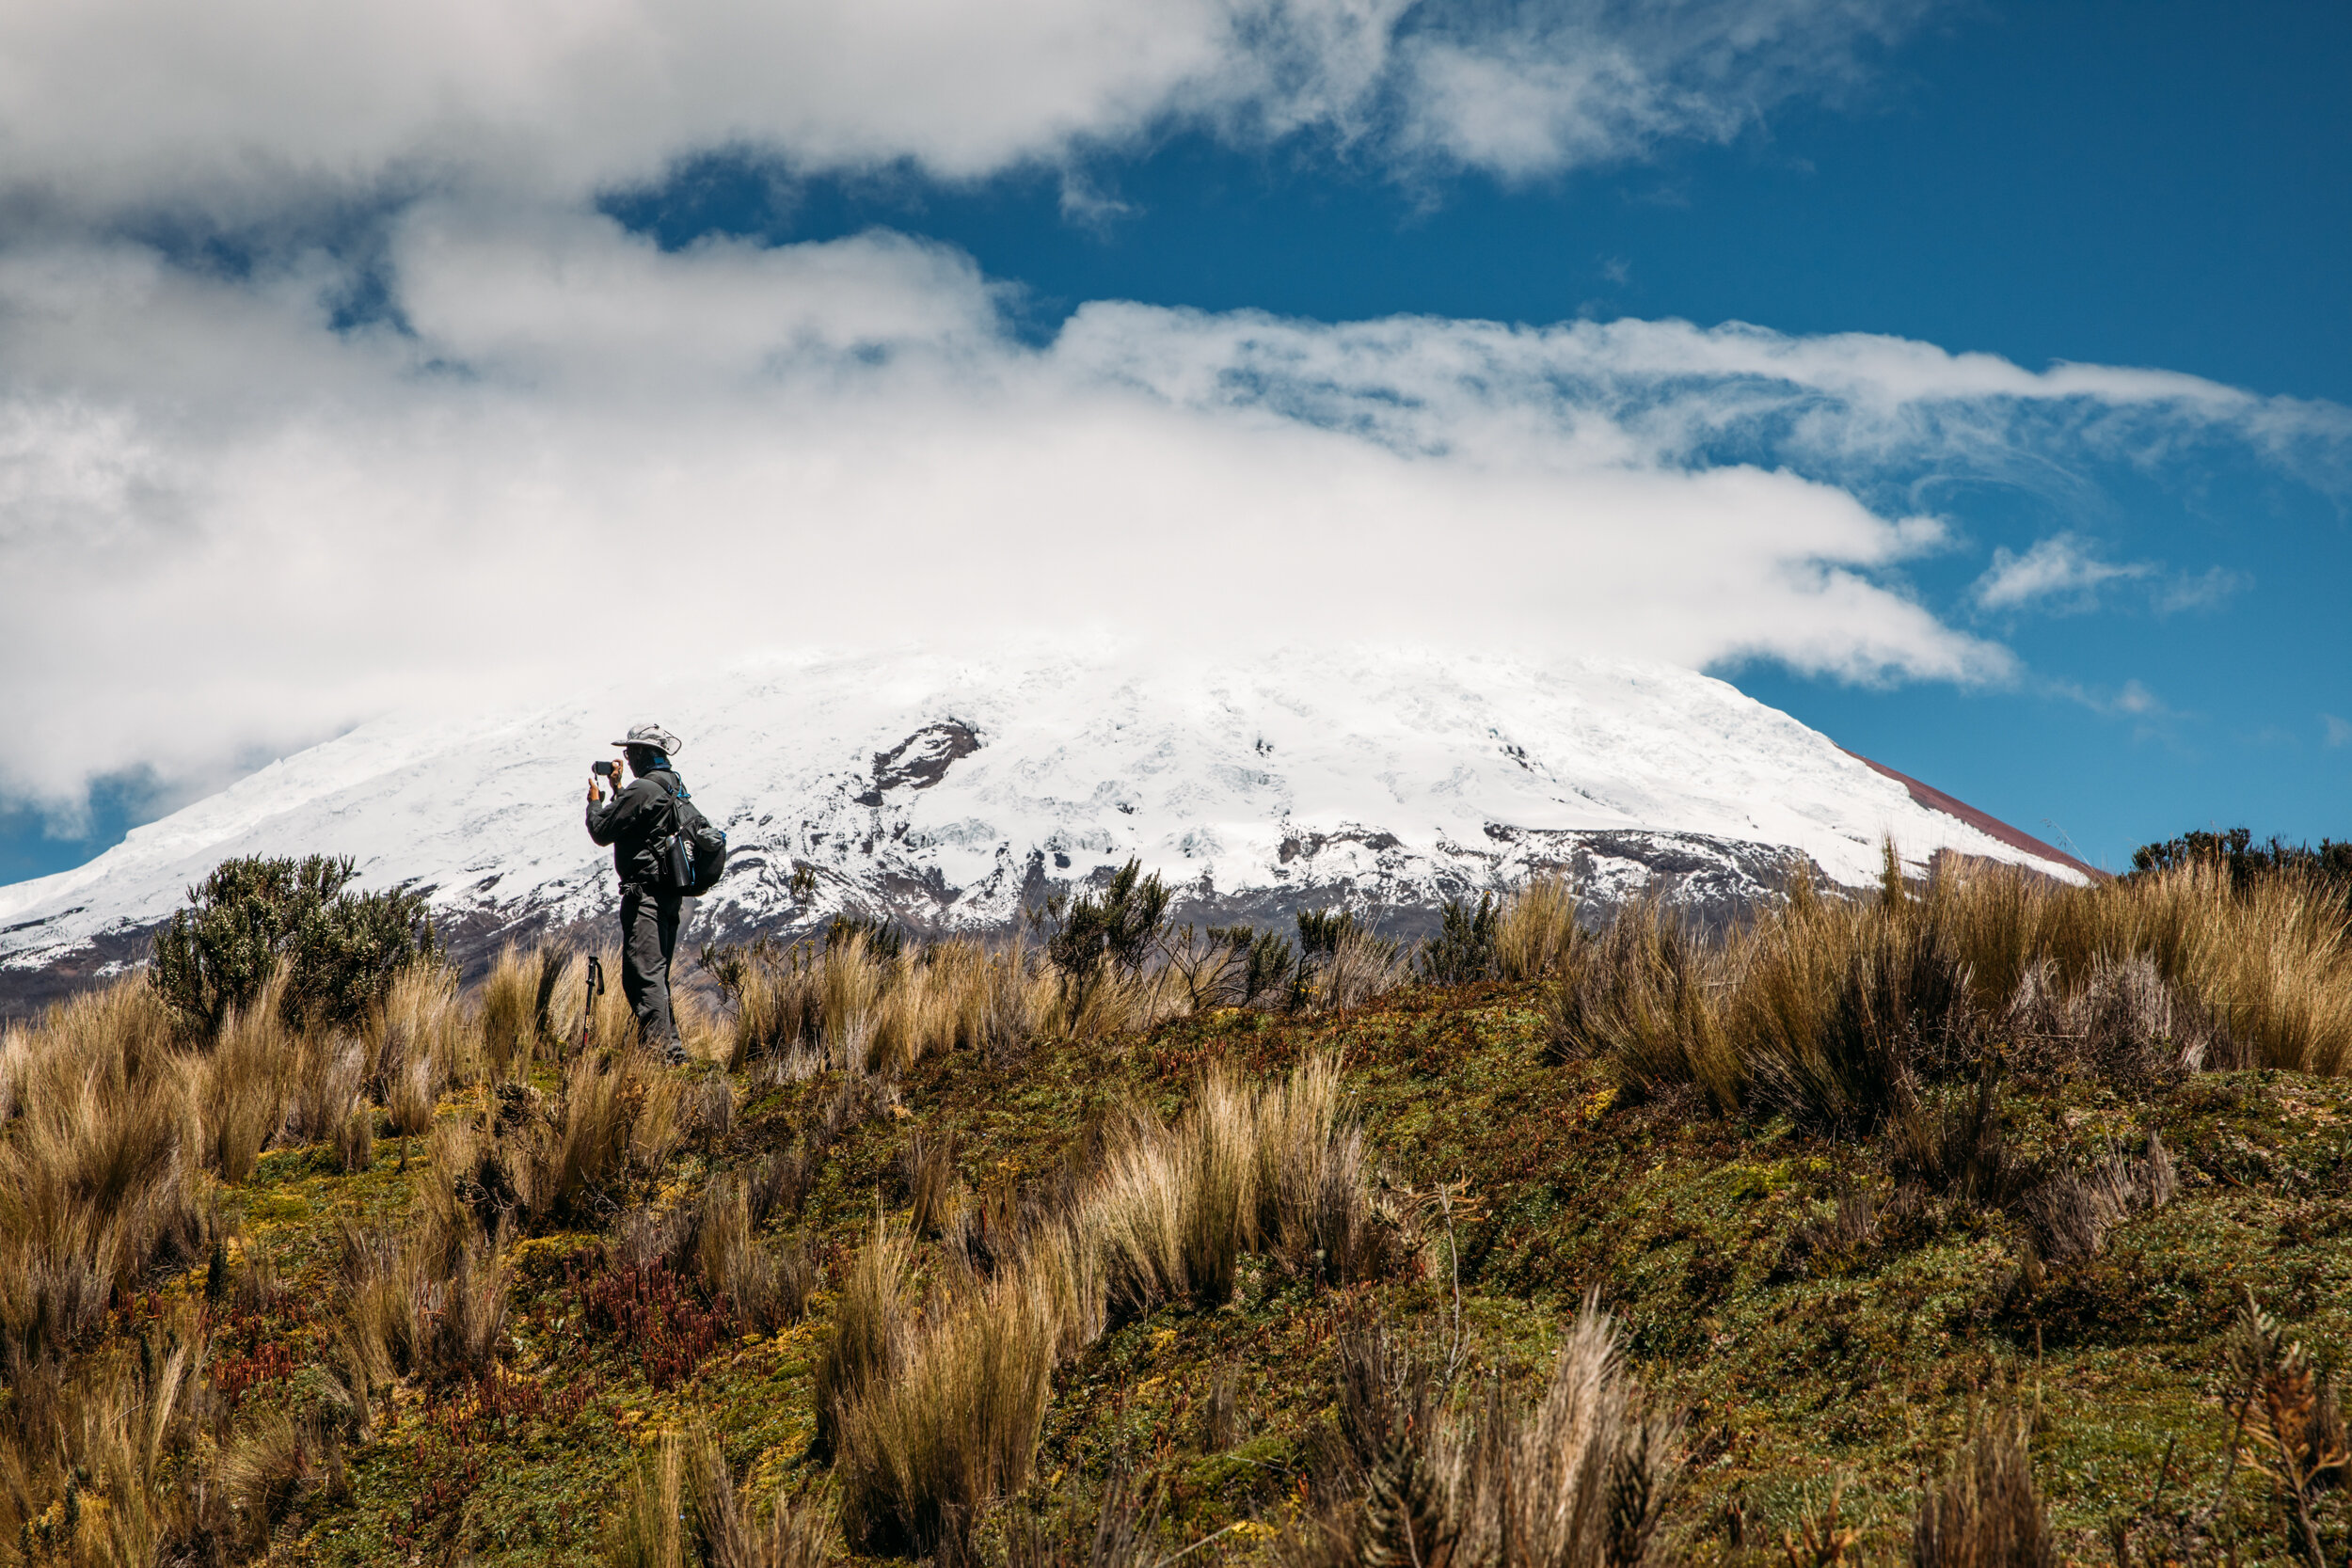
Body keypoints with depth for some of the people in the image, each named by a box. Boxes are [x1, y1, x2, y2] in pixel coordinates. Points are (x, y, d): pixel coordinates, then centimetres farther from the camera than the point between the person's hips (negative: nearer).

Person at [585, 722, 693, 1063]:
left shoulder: (642, 789, -15)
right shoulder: (676, 788, 14)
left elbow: (602, 831, -10)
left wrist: (595, 800, 8)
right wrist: (618, 790, 27)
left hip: (645, 892, -10)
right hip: (671, 894, 10)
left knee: (642, 974, -11)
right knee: (657, 974, 17)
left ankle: (659, 1050, -18)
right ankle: (672, 1048, 18)